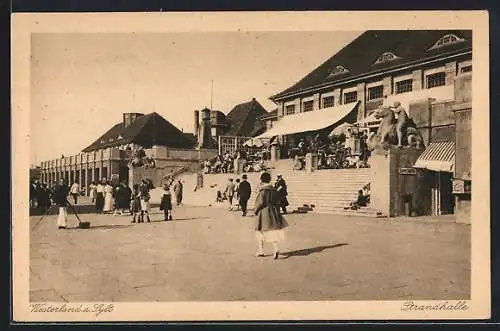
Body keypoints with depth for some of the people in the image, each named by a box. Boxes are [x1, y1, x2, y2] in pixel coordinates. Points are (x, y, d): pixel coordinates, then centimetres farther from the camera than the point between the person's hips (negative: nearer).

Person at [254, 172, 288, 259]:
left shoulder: (262, 191, -13)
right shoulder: (274, 190, 6)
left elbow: (260, 202, -17)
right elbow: (278, 202, 8)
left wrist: (256, 210, -3)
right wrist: (276, 211, 16)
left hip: (263, 213, -5)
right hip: (273, 212, 5)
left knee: (260, 232, 12)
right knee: (273, 232, 5)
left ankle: (261, 251, 18)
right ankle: (276, 249, -15)